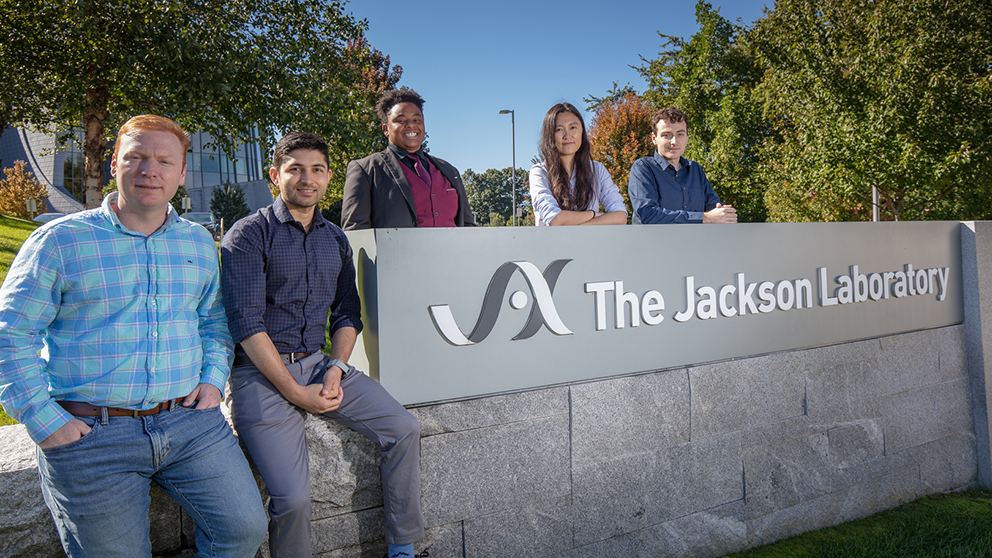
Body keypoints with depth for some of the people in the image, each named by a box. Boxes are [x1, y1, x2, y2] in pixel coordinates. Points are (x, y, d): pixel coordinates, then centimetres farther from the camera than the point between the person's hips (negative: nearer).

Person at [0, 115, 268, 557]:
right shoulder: (59, 240, -1)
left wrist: (213, 378, 5)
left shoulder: (199, 243, 12)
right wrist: (44, 422, -8)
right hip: (89, 434, -3)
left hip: (189, 421, 3)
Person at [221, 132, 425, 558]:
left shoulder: (336, 240, 14)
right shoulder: (249, 235, -5)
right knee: (293, 498, -17)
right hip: (262, 373, -5)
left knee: (404, 428, -7)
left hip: (319, 363, 6)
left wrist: (336, 368, -4)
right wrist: (295, 392, -16)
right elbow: (245, 322, -13)